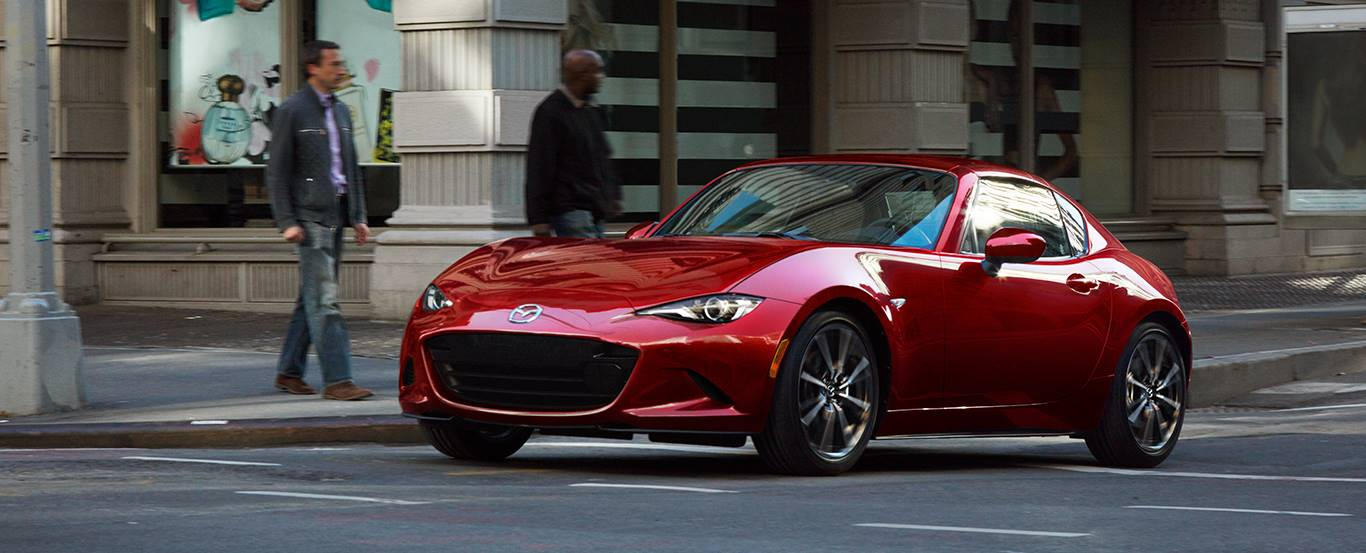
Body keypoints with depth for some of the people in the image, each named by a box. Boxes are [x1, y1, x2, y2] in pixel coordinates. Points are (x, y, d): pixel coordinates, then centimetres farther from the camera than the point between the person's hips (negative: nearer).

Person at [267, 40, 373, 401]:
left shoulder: (340, 111, 16)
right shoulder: (291, 112, -7)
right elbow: (276, 171, -8)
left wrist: (358, 216, 14)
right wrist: (287, 222, -15)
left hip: (335, 216, 8)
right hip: (309, 217, -8)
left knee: (312, 299, 11)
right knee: (324, 301, -12)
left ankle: (289, 372, 19)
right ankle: (336, 380, -16)